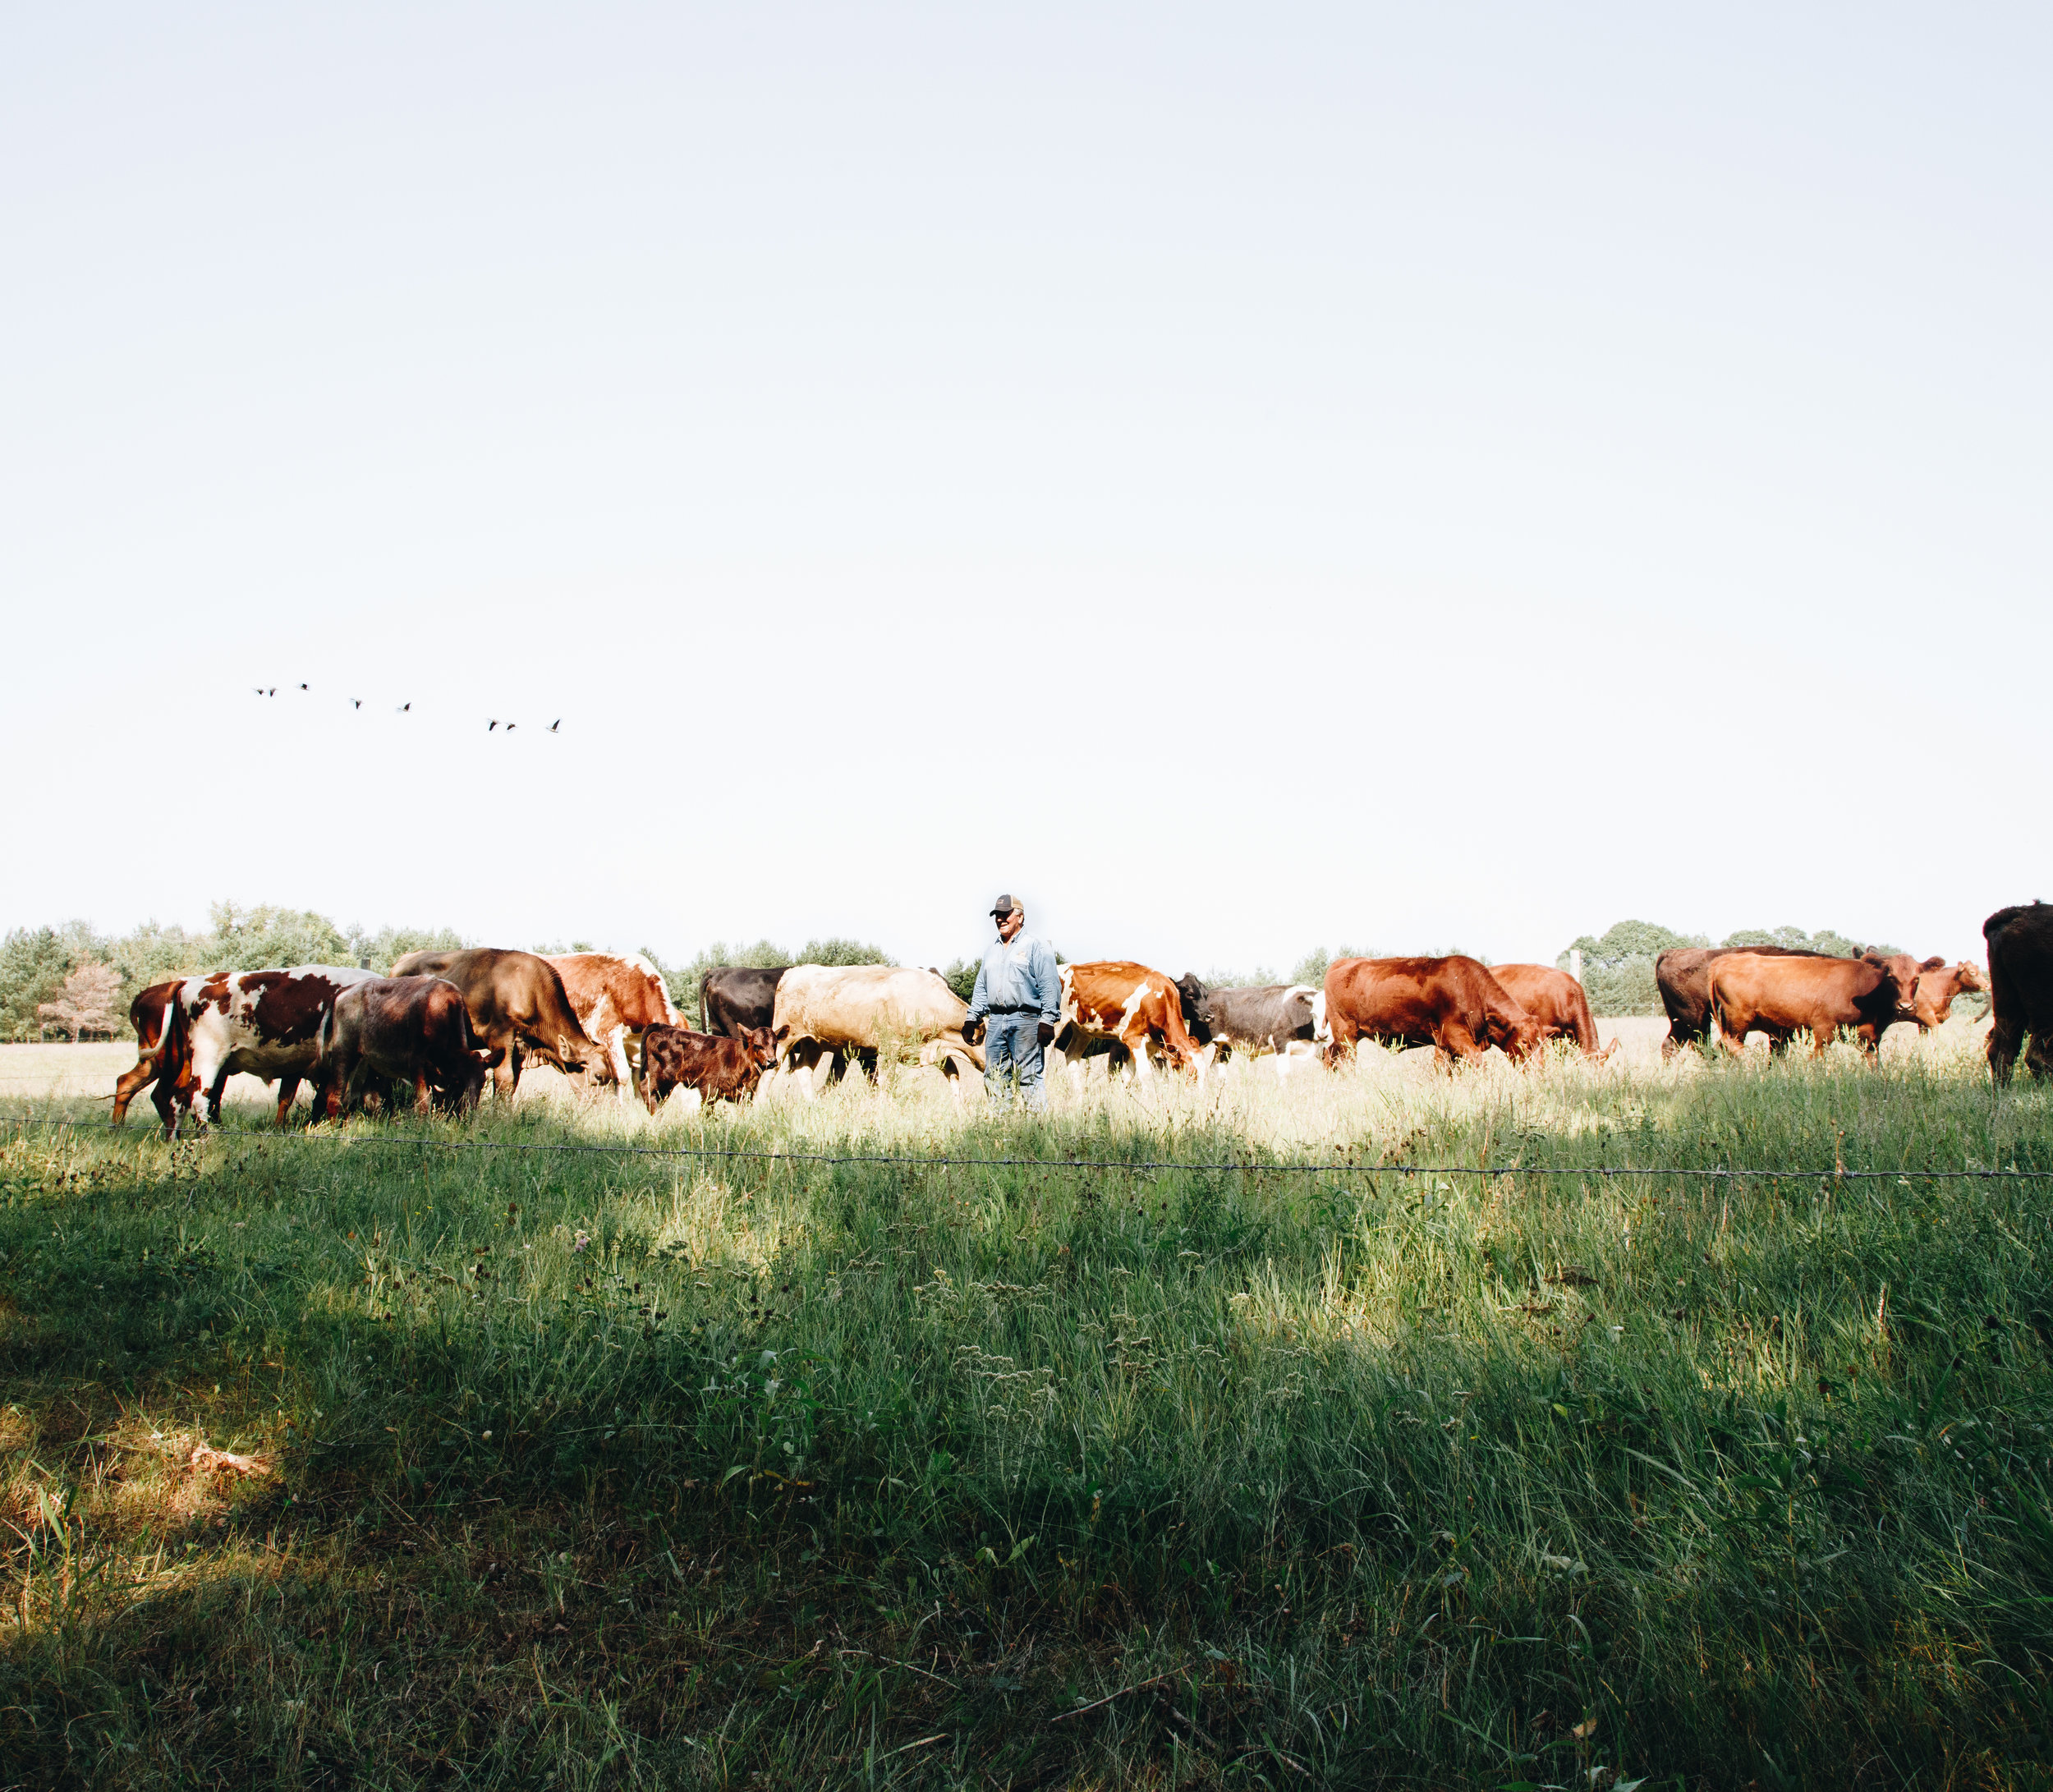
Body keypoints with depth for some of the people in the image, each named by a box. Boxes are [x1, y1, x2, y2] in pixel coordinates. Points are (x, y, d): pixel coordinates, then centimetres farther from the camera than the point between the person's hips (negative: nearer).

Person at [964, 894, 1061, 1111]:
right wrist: (972, 1018, 17)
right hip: (995, 1020, 7)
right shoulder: (991, 950, 21)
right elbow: (981, 987, 25)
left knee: (1028, 1077, -8)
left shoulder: (1036, 947, 0)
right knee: (994, 1076, 6)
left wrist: (1047, 1021, -15)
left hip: (1025, 1021, -7)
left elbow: (1050, 987, -6)